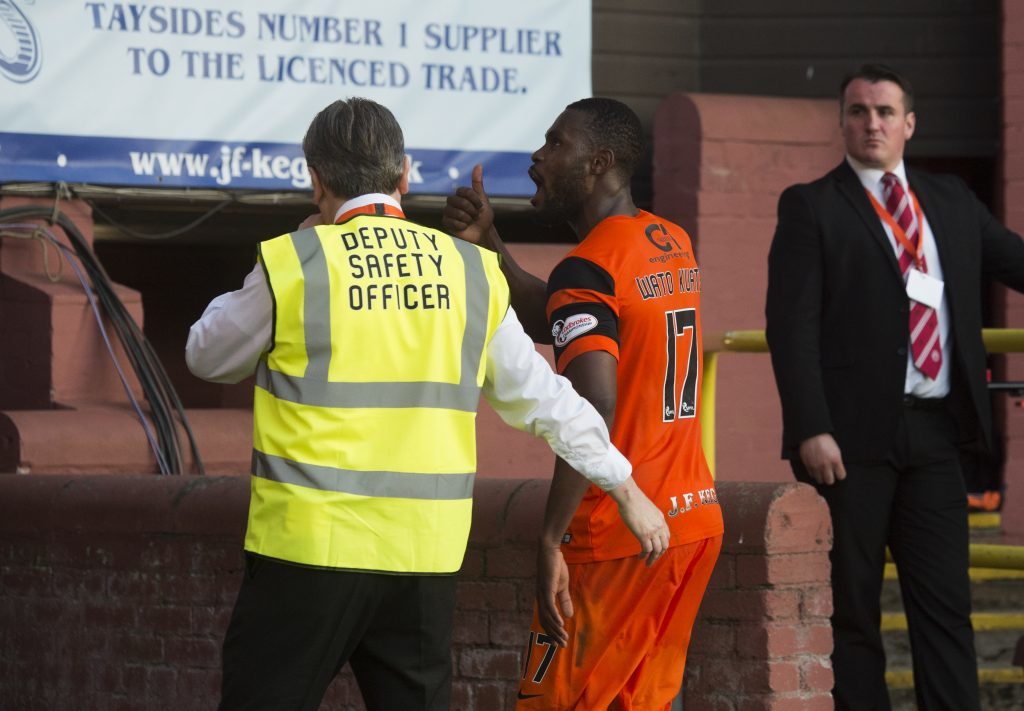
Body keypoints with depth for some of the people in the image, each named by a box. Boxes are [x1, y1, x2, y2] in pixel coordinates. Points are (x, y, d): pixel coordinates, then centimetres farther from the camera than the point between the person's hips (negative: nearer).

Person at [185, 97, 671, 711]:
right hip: (427, 556, 4)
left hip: (311, 548, -4)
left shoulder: (293, 264, -5)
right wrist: (627, 490, 26)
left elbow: (208, 357, 12)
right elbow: (544, 399, 14)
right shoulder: (471, 272, 7)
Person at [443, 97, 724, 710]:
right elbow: (550, 321, 22)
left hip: (618, 539, -8)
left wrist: (551, 540, -26)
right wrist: (488, 242, 10)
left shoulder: (588, 269, -15)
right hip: (696, 518, 8)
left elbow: (594, 407, -26)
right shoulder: (674, 245, 13)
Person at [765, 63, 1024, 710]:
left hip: (935, 434, 4)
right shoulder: (811, 207, 0)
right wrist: (811, 430, -16)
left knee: (946, 603, 3)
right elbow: (792, 325, -7)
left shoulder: (952, 202, 15)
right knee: (852, 606, 2)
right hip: (854, 436, -4)